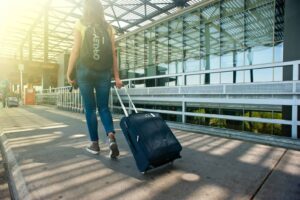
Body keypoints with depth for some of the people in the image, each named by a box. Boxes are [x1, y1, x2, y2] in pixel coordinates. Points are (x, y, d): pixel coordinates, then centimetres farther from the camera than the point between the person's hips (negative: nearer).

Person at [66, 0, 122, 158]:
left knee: (90, 108, 7)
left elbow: (75, 51, -3)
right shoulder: (108, 27, 10)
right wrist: (117, 76, 4)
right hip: (104, 72, 2)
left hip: (85, 71, -2)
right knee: (103, 107, 9)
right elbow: (113, 53, 4)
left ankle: (95, 144, 13)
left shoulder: (80, 24, 5)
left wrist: (69, 73, 3)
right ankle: (111, 137, -11)